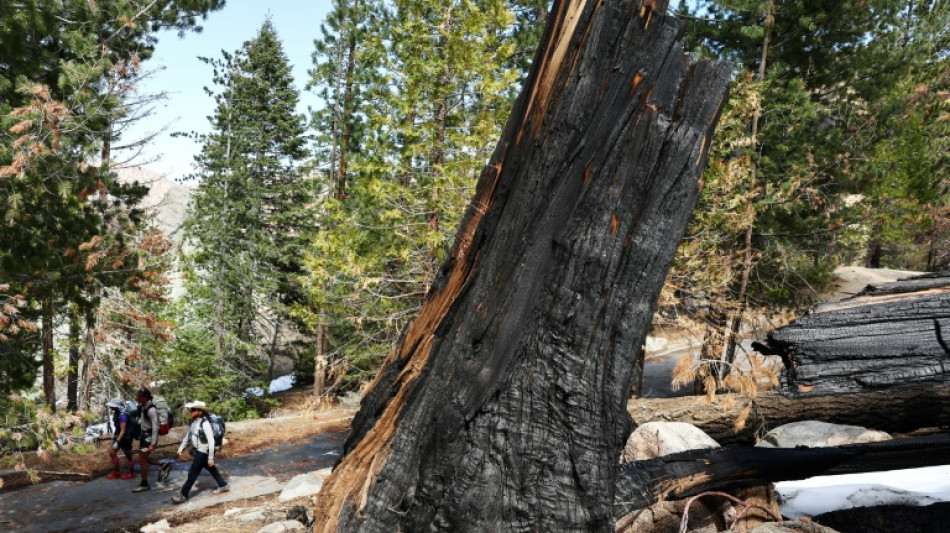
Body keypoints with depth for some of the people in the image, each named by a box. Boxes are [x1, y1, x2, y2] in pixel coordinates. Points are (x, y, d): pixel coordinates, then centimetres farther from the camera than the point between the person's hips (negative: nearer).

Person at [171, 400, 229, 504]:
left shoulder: (205, 423, -24)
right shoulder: (193, 422, 2)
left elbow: (211, 441, -24)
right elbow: (188, 436, 16)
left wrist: (211, 458, -23)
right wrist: (181, 448, 12)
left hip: (203, 452, -9)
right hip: (197, 450, 9)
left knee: (192, 473, -3)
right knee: (211, 469, 19)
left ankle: (183, 495, 5)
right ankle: (223, 485, 33)